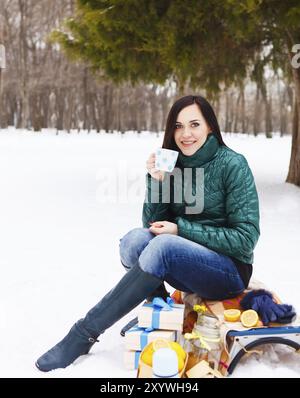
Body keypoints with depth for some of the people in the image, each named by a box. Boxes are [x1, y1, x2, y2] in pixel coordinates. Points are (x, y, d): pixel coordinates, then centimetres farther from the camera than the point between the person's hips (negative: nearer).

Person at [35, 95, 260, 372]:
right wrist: (156, 181, -15)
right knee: (134, 239, -26)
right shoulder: (172, 164, 3)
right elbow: (153, 224, 1)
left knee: (164, 245, -33)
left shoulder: (233, 165, -12)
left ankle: (84, 334, -25)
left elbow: (245, 238, -14)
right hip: (185, 268, 5)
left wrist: (181, 229, -18)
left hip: (230, 271, -4)